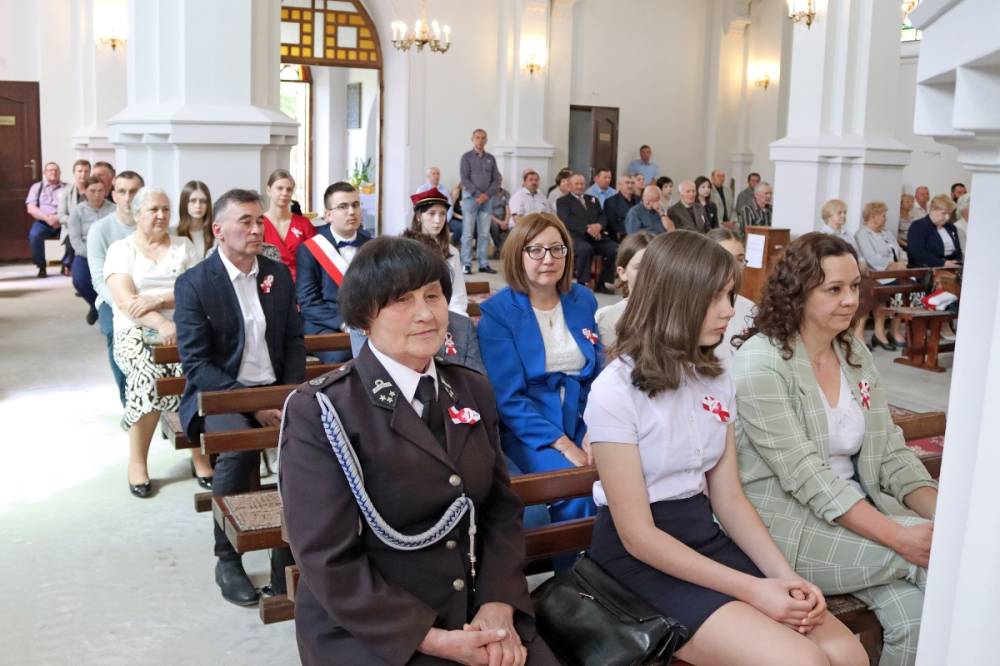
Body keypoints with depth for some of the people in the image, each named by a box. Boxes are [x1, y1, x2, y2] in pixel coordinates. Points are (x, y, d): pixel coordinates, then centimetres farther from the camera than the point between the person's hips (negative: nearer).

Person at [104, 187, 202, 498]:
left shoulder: (183, 246, 12)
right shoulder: (120, 249, 6)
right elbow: (126, 301, -9)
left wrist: (158, 299, -15)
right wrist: (161, 324, -24)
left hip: (182, 328, 2)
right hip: (137, 331, -2)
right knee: (149, 378, -29)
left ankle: (200, 453, -8)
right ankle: (137, 460, -10)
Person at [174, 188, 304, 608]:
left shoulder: (279, 274, 7)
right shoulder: (193, 284, -6)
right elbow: (196, 364, -10)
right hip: (220, 394, -3)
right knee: (238, 449, -33)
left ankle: (288, 556, -10)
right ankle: (228, 560, -10)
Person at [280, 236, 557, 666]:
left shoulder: (473, 391, 8)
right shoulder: (322, 411, -9)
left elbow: (501, 506, 8)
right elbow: (328, 561, -11)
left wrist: (498, 605, -8)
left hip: (479, 617, 4)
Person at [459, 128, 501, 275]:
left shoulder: (491, 158, 13)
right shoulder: (467, 157, 3)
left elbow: (496, 179, 8)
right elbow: (464, 179, -6)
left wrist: (487, 194, -8)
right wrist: (478, 194, -14)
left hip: (487, 199, 3)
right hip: (471, 197, -3)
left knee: (484, 234, 4)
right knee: (468, 233, -5)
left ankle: (484, 264, 7)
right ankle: (466, 264, -3)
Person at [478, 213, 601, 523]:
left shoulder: (583, 300, 9)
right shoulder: (498, 312, -6)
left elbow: (598, 373, 10)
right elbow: (507, 397, -11)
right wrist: (562, 444, -19)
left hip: (582, 423, 4)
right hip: (528, 428, -4)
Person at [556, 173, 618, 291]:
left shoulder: (592, 199, 28)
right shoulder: (563, 201, 11)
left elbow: (603, 217, 17)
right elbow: (567, 221, -6)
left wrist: (599, 226, -8)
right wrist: (587, 229, -20)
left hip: (597, 236, 5)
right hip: (576, 236, -5)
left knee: (616, 249, -21)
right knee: (585, 249, -38)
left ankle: (601, 283, -8)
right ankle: (581, 283, -20)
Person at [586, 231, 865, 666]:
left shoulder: (716, 381, 7)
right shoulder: (616, 390, -16)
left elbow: (729, 498, 6)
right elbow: (638, 535, -16)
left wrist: (785, 576, -9)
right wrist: (751, 589, -19)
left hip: (706, 536, 7)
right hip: (643, 557, -6)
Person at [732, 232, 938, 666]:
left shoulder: (857, 355, 7)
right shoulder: (761, 362, -15)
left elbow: (890, 453, 6)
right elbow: (806, 476, -21)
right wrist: (900, 537, -27)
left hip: (858, 511, 6)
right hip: (786, 523, -6)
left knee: (915, 615, -17)